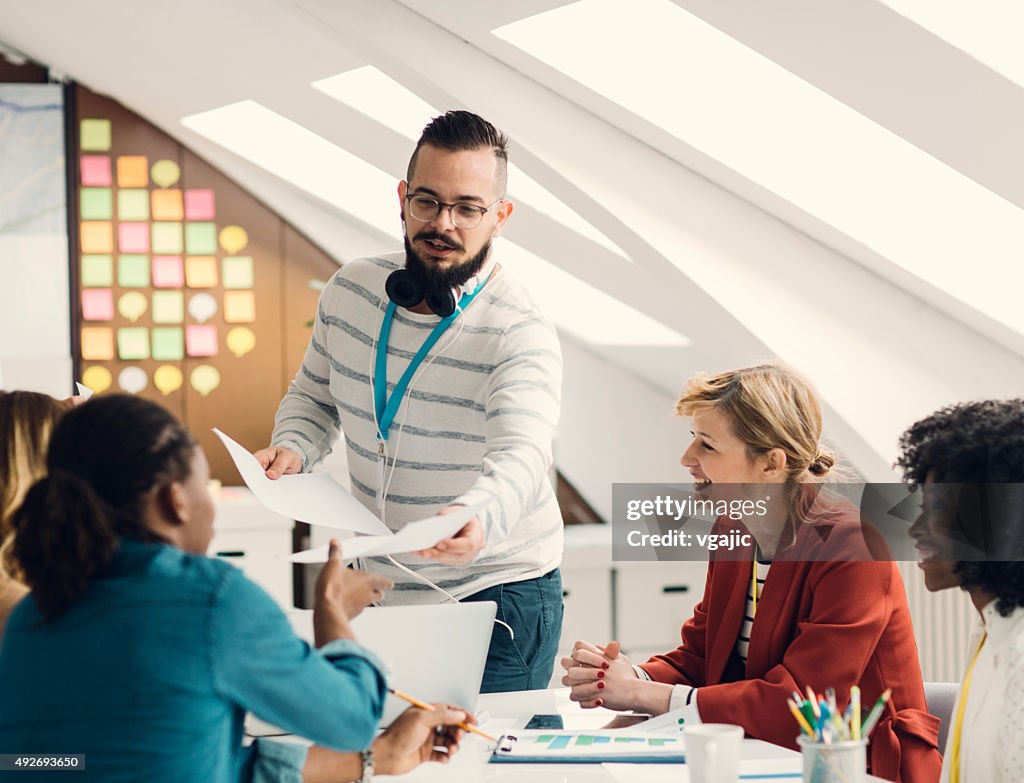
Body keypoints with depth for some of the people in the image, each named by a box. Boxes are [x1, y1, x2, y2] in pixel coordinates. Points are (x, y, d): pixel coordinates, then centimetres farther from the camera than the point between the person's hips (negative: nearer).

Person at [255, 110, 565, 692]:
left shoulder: (520, 335, -20)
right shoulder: (350, 291, -2)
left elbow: (520, 457, -37)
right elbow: (316, 397, 15)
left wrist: (476, 518, -58)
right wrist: (292, 448, -8)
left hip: (500, 599, -5)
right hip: (384, 592, 5)